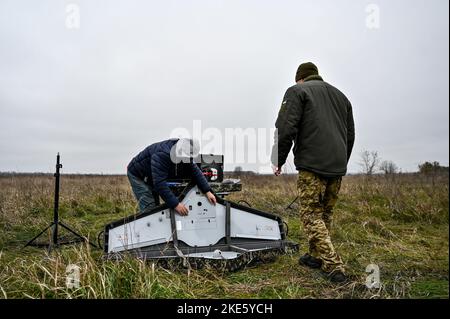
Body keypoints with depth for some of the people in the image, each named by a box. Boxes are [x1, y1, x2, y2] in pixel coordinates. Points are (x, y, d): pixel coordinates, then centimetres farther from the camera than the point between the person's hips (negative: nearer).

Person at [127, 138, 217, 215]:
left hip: (151, 177, 8)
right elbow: (160, 183, -43)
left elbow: (195, 171, -11)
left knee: (155, 207, 8)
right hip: (137, 175, -8)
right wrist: (175, 204, -43)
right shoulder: (162, 155, -41)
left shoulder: (184, 154, -15)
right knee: (148, 207, -16)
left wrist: (207, 191, -21)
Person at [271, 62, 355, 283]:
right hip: (338, 166, 7)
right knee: (325, 213, 17)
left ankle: (333, 266, -6)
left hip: (312, 165, -7)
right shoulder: (340, 95, 24)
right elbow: (350, 134, 25)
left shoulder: (297, 91, 3)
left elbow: (285, 129, -10)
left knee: (311, 215, -1)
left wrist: (279, 160, 0)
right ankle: (316, 256, 28)